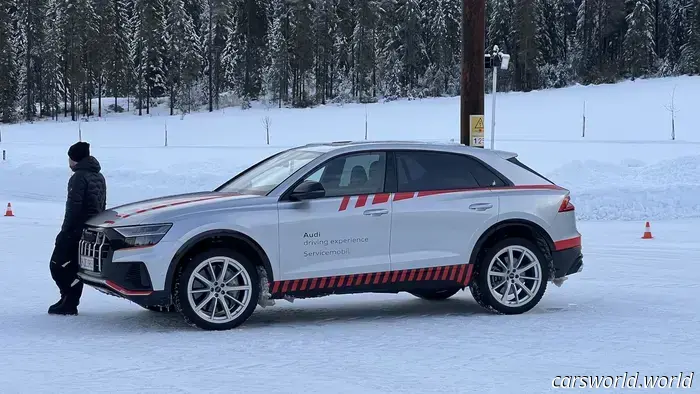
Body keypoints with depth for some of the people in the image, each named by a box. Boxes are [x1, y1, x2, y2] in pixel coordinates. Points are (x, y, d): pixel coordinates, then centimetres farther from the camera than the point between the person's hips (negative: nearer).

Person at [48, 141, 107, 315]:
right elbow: (102, 206, 20)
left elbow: (74, 207, -20)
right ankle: (70, 301, 16)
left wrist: (64, 232, -18)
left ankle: (69, 302, -7)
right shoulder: (99, 177, 15)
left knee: (58, 264, -1)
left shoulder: (79, 177, -14)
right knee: (74, 266, 15)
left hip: (77, 229, -9)